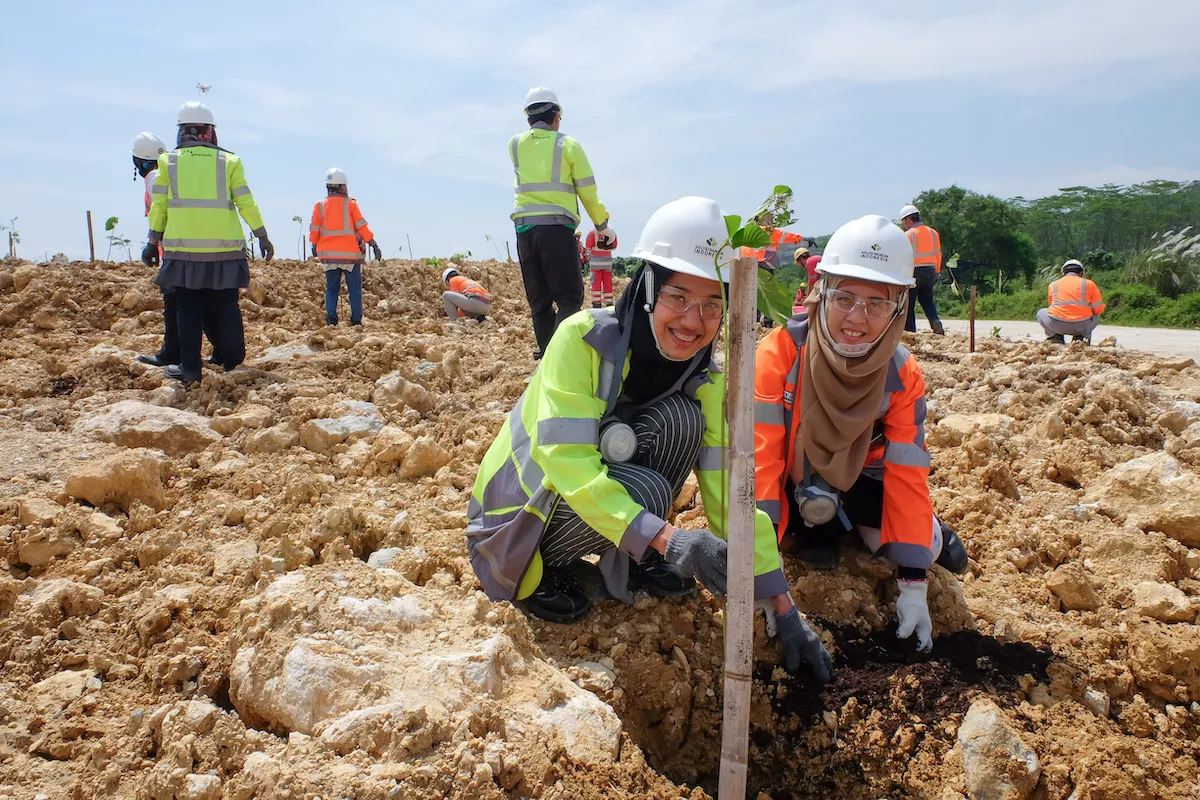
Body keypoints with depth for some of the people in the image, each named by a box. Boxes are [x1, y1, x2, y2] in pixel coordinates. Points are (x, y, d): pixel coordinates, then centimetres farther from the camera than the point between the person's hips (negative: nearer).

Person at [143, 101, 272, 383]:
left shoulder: (169, 161, 6)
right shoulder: (228, 161, 3)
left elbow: (158, 206, 6)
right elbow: (247, 203, 1)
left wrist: (153, 243, 14)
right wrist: (263, 237, 9)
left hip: (184, 249, 1)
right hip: (224, 249, 0)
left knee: (188, 309, 6)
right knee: (226, 308, 6)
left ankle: (190, 368, 7)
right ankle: (233, 366, 7)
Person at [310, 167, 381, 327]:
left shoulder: (320, 205, 4)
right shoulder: (350, 203, -3)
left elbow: (314, 230, 6)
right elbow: (361, 227, -6)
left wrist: (314, 246, 22)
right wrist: (373, 244, -2)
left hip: (329, 254, 3)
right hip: (350, 253, -3)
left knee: (331, 289, 10)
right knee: (355, 289, 4)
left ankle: (331, 318, -2)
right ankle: (356, 321, 1)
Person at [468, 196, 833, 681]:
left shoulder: (707, 381, -12)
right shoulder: (582, 338, -27)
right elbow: (565, 459, -34)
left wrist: (784, 610, -12)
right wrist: (667, 537, -44)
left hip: (593, 496, 4)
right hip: (515, 517, -4)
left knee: (680, 419, -21)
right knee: (643, 490, -32)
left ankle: (629, 562, 0)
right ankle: (538, 569, -4)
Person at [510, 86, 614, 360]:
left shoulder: (515, 144, 11)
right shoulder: (568, 145, 2)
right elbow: (588, 193, 3)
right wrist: (603, 226, 16)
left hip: (524, 228, 4)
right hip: (557, 228, -4)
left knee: (538, 298, 11)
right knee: (569, 297, -2)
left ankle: (546, 349, 11)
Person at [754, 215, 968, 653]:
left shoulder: (903, 376, -20)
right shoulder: (782, 351, -31)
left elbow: (907, 477, -19)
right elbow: (760, 454, -33)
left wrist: (913, 584, -22)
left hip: (858, 479, 2)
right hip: (794, 478, -1)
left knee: (926, 548, -14)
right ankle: (815, 526, 2)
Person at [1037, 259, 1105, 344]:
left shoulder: (1053, 285, 10)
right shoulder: (1089, 284, 5)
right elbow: (1099, 309, 7)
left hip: (1057, 326, 0)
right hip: (1081, 326, 0)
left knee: (1041, 313, 29)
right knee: (1095, 317, 33)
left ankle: (1056, 338, 8)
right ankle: (1079, 337, 7)